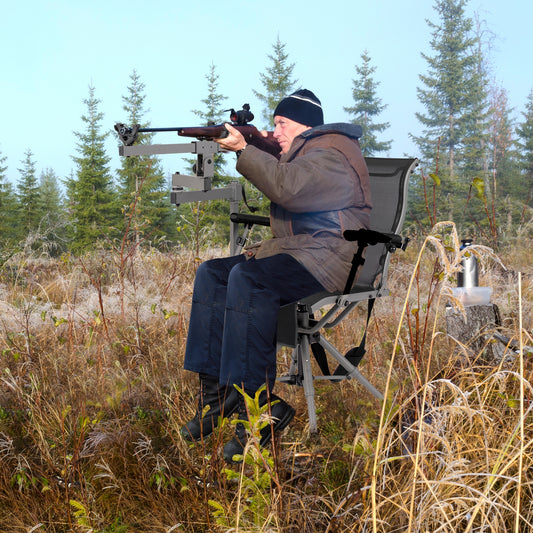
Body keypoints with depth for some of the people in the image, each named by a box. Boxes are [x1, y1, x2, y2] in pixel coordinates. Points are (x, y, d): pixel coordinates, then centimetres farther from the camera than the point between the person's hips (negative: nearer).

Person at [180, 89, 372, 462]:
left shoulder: (333, 155, -11)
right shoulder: (302, 154, 24)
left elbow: (287, 188, -26)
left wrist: (244, 149, -20)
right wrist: (251, 147, 10)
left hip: (327, 260, -11)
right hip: (291, 252, 11)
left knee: (248, 278, -34)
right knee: (212, 274, -1)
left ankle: (260, 403, -31)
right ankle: (217, 388, -8)